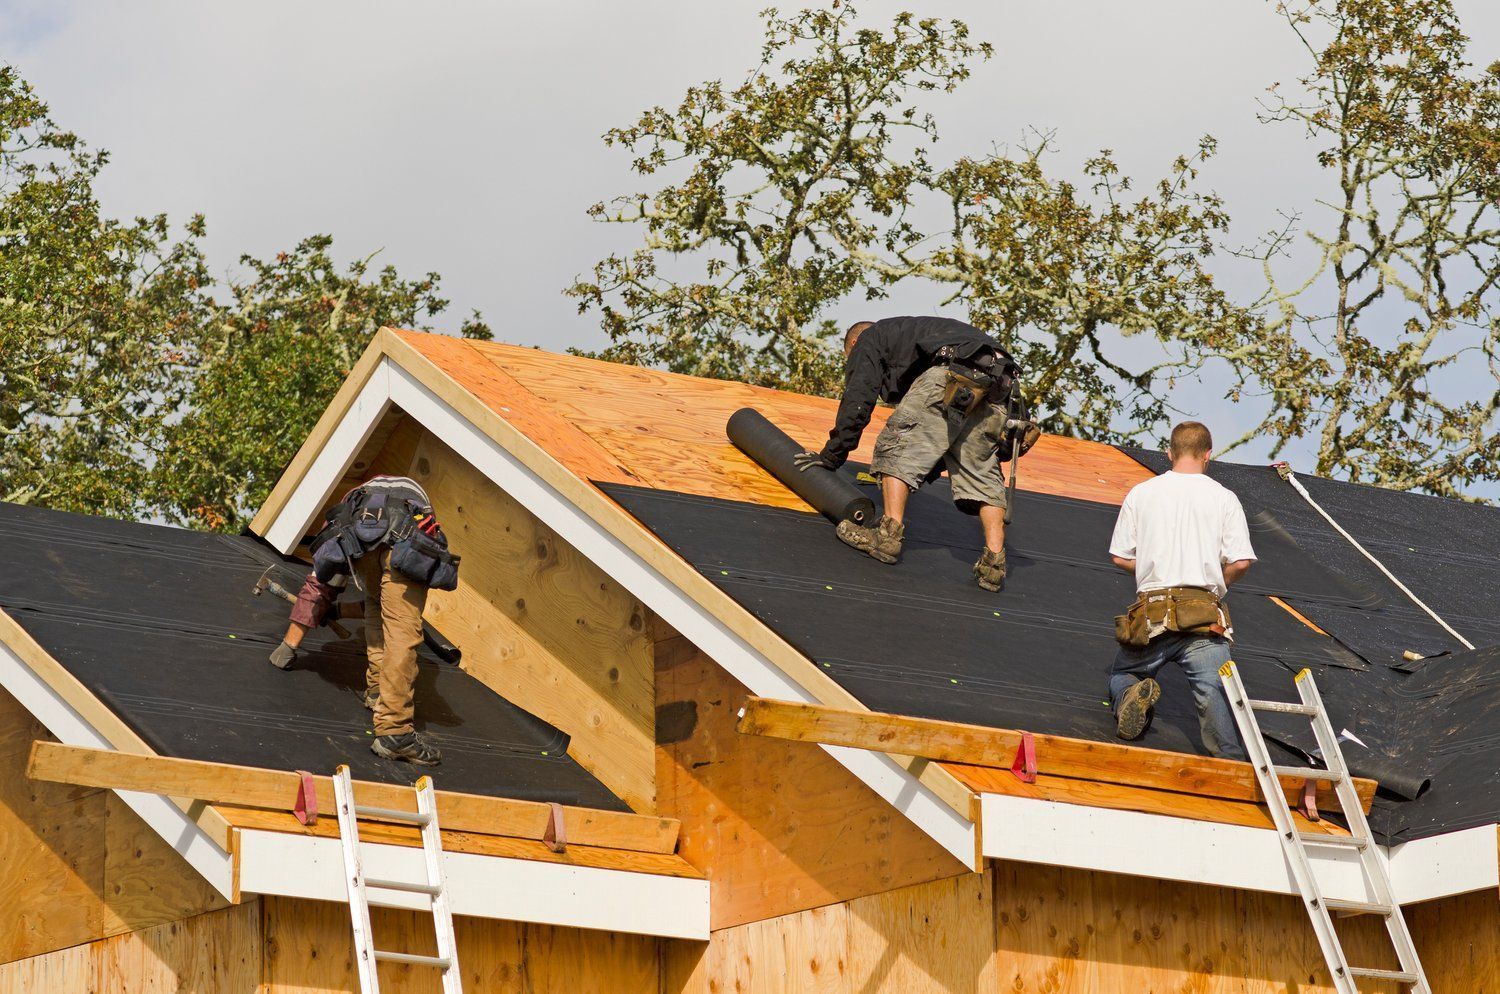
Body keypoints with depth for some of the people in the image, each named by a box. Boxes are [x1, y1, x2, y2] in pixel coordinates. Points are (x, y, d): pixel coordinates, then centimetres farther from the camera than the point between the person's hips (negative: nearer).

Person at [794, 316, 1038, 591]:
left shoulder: (868, 340, 25)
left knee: (897, 447, 2)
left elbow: (857, 400, 11)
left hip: (953, 374, -7)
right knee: (982, 474, 12)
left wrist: (832, 455, 18)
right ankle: (994, 560, 0)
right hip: (998, 387, 7)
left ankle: (889, 535, -7)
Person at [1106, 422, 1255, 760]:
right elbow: (1240, 562, -1)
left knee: (1123, 674, 24)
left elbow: (1120, 557, 11)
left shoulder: (1141, 493, 10)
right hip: (1204, 615, -1)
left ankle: (1131, 698, -13)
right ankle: (1231, 756, -43)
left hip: (1153, 610, 1)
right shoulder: (1223, 498, 7)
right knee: (1215, 690, -15)